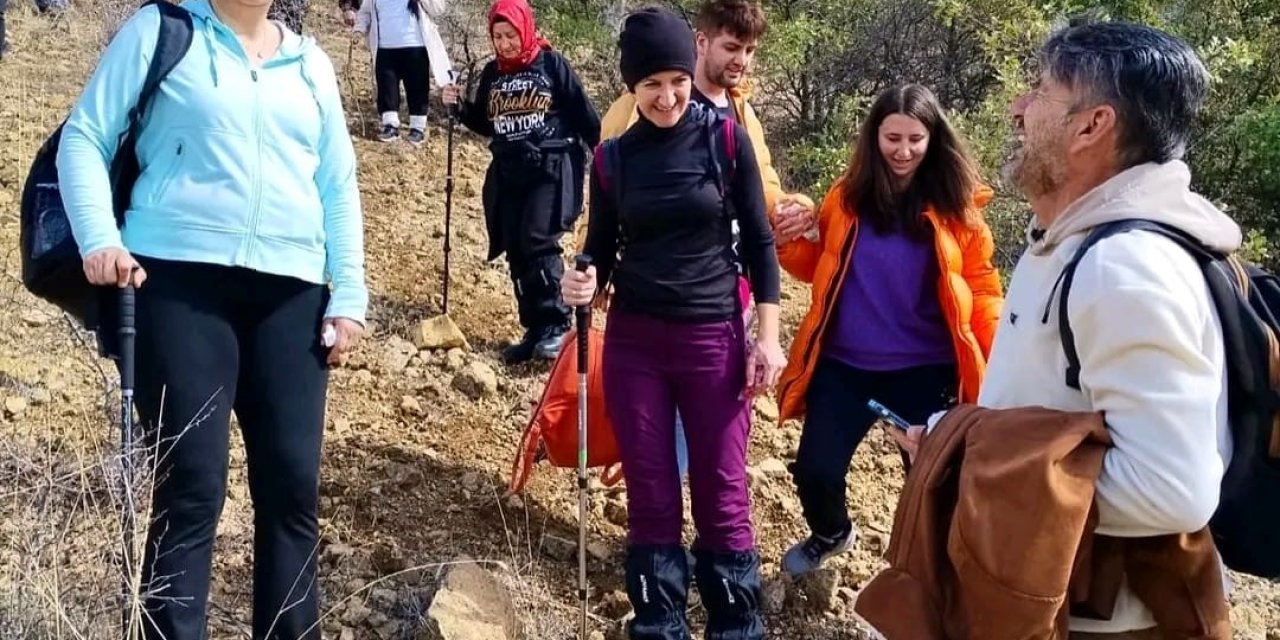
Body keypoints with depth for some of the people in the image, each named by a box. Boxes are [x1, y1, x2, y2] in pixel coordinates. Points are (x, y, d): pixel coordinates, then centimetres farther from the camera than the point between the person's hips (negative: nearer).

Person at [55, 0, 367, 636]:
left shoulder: (311, 64, 17)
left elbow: (339, 187, 16)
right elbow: (84, 137, 3)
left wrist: (348, 297, 8)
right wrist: (100, 237, -12)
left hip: (290, 290, 4)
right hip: (180, 279, -4)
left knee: (292, 484, 3)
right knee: (191, 484, -5)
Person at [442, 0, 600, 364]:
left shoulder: (552, 64, -2)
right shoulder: (492, 73, 11)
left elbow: (583, 115, -1)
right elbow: (485, 124, 20)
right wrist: (459, 106, 3)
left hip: (551, 168, -5)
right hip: (507, 174, 6)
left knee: (538, 242, -19)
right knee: (517, 252, 4)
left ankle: (556, 326, -10)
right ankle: (535, 331, 12)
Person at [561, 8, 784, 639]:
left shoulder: (726, 139, -4)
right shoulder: (613, 156, 2)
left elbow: (759, 242, 0)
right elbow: (601, 247, 9)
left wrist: (768, 336, -4)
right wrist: (586, 280, -14)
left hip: (714, 337, -2)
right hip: (633, 340, 2)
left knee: (722, 494, 3)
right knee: (650, 495, 7)